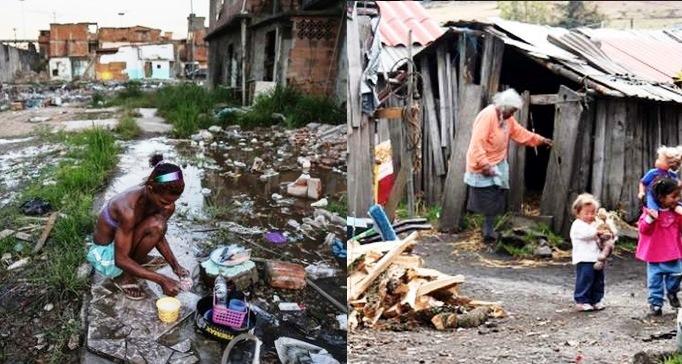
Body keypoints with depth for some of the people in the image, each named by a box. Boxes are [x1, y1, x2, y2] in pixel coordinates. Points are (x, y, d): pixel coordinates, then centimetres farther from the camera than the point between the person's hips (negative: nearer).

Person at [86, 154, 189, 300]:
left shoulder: (155, 198, -15)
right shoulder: (129, 209, -37)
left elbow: (159, 236, 1)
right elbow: (121, 260, -30)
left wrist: (175, 265, -11)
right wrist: (161, 280, -33)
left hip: (125, 240, 7)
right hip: (106, 252, -7)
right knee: (154, 225, -29)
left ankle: (139, 259, 8)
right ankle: (123, 275, -8)